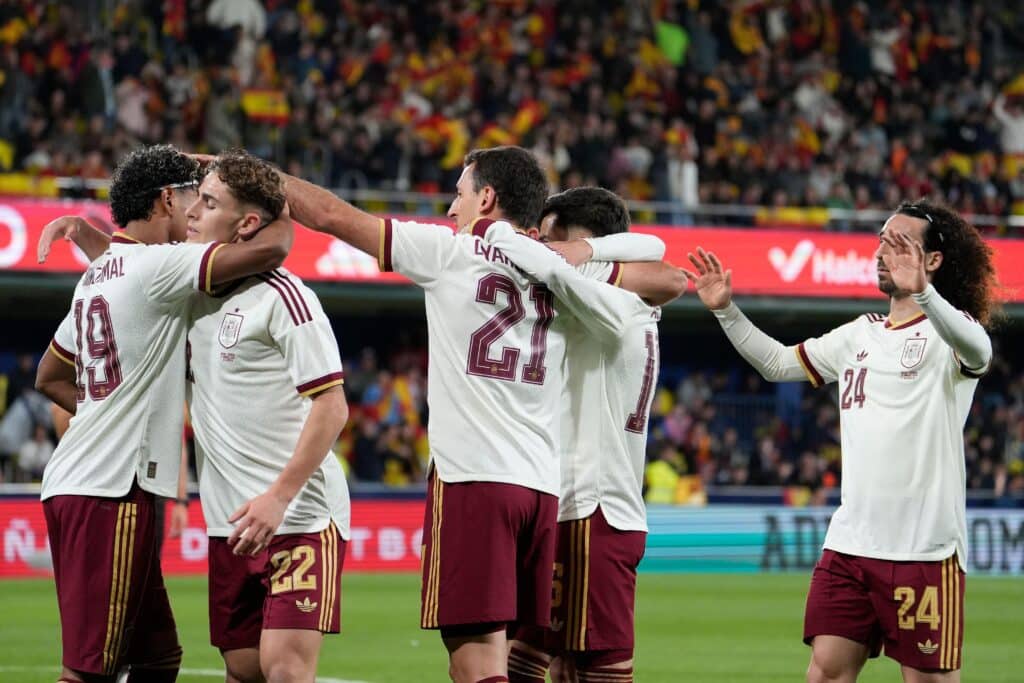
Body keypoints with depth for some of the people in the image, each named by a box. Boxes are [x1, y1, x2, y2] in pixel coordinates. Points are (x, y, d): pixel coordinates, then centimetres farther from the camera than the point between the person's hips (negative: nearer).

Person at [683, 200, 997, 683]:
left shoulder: (946, 329, -5)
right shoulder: (861, 335, 17)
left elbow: (977, 352, -30)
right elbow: (778, 363, 27)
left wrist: (923, 293, -47)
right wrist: (726, 310, 13)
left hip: (924, 550, -7)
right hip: (849, 544, 7)